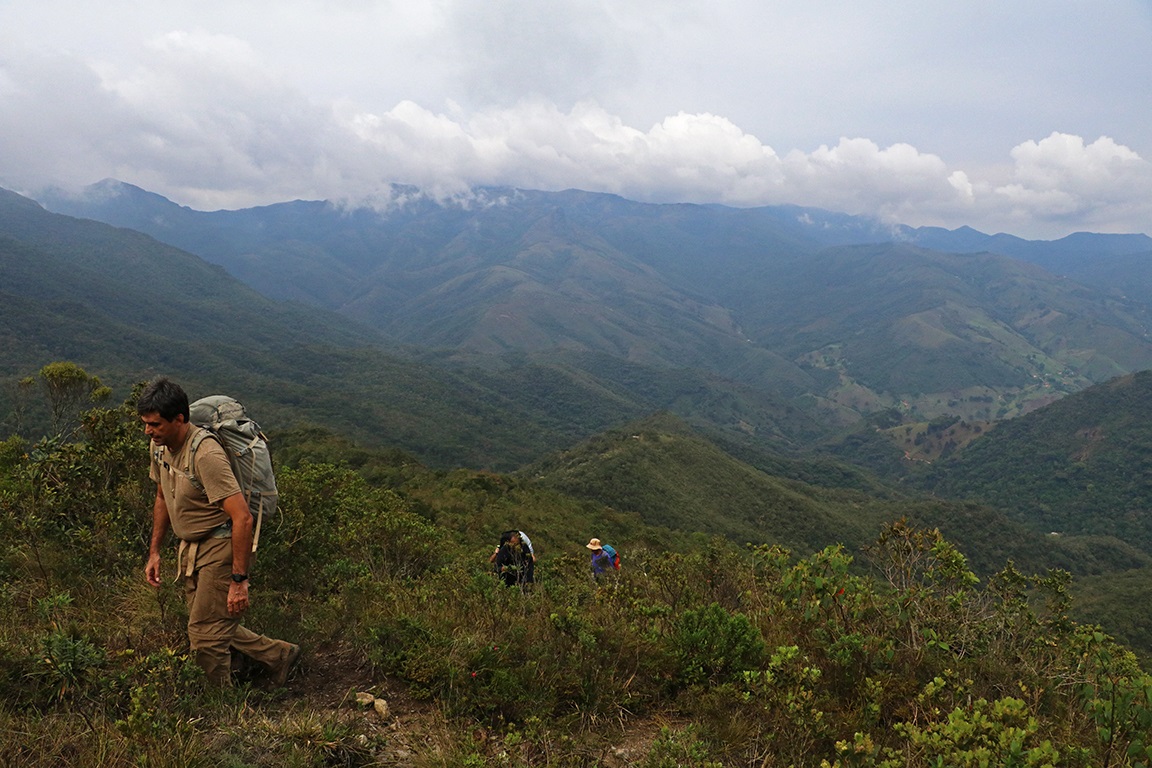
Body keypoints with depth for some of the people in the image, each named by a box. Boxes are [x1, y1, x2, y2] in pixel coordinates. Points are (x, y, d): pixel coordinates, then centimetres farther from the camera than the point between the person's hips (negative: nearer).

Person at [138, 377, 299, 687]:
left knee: (205, 636, -3)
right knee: (215, 626, 18)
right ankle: (279, 655, 35)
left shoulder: (206, 454, -28)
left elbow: (243, 518, -30)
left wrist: (239, 580, -30)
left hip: (222, 547, -9)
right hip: (191, 547, 9)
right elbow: (162, 499, 18)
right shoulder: (160, 445, 0)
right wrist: (154, 551, 16)